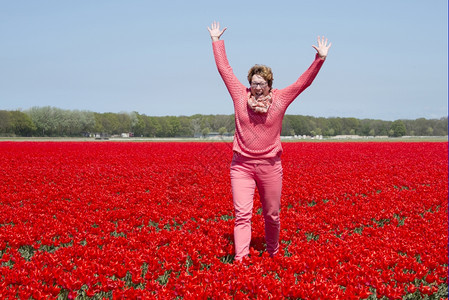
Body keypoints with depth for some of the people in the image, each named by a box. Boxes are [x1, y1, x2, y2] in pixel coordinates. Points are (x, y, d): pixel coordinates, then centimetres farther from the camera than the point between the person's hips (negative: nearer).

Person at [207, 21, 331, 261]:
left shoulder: (280, 99, -1)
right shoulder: (240, 96, 0)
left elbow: (304, 81, -2)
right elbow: (224, 68, 7)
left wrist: (320, 59, -11)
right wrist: (216, 41, 12)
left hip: (270, 166, 1)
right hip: (242, 165, 0)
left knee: (272, 215, 13)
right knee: (242, 214, -10)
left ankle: (273, 255, 35)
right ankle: (240, 261, -14)